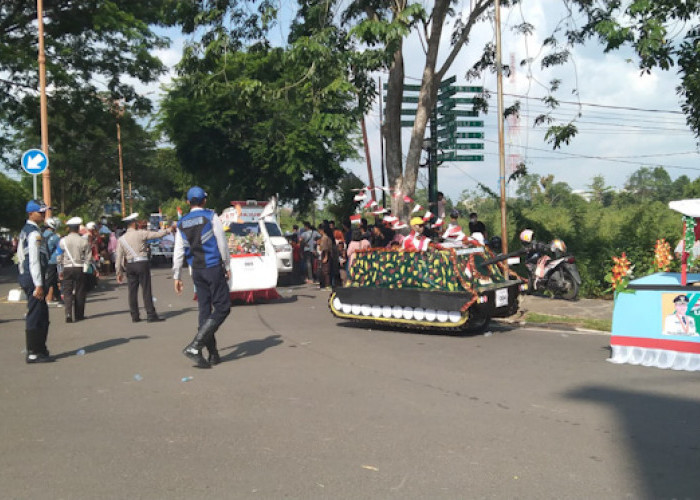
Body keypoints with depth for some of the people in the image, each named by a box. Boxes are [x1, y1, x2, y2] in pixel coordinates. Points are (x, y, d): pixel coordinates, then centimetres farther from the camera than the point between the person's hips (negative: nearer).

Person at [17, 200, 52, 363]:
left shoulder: (25, 230, 16)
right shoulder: (34, 233, -15)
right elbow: (34, 260, -20)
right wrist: (38, 285, -20)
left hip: (25, 275, 10)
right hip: (33, 277, -10)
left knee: (41, 315, 17)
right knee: (35, 315, -5)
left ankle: (39, 349, 25)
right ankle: (33, 354, 1)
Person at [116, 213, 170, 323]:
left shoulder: (122, 239, 7)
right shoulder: (140, 233, -6)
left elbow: (119, 257, 6)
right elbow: (157, 234, -1)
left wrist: (119, 272, 10)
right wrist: (168, 230, 15)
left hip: (129, 265, 5)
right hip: (142, 263, -5)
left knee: (132, 291, 8)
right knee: (146, 290, -3)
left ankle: (134, 316, 12)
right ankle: (151, 315, -2)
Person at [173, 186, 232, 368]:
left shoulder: (182, 224, 8)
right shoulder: (211, 217, -5)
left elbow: (178, 252, 7)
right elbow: (222, 244, -6)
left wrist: (176, 277, 11)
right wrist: (227, 266, 3)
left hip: (197, 271, 6)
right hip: (213, 267, -5)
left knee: (204, 310, 10)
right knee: (222, 307, -2)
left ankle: (213, 354, 12)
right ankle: (194, 346, -15)